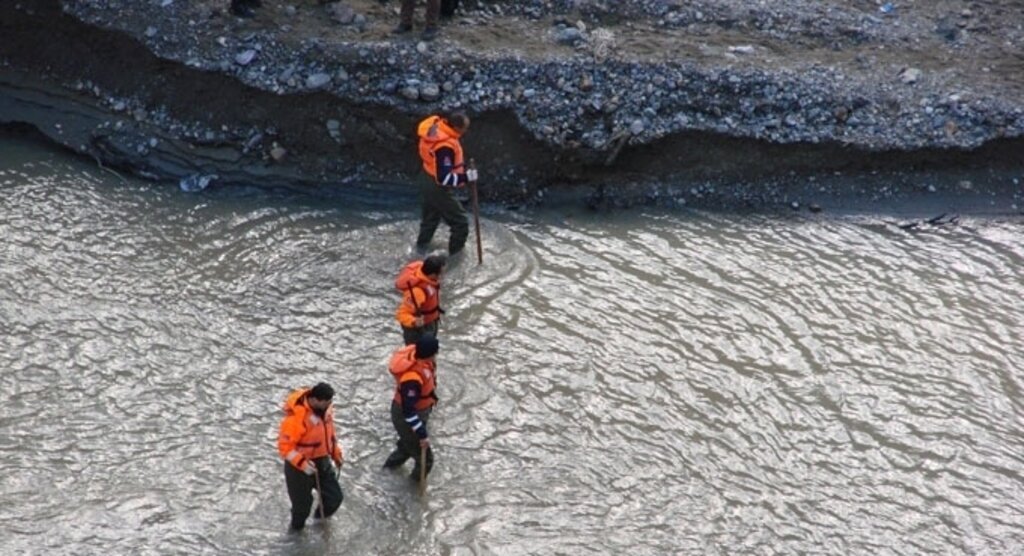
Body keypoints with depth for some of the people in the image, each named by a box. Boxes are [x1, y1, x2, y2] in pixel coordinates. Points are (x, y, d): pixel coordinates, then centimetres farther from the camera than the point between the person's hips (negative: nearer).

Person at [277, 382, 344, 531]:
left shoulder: (324, 408, -6)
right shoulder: (296, 416, -30)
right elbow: (285, 446, -26)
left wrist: (336, 453, 14)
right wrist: (302, 463, -34)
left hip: (322, 462, 7)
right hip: (300, 467, -7)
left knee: (335, 497, 12)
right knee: (302, 504, 8)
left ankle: (321, 517, 43)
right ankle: (297, 530, 37)